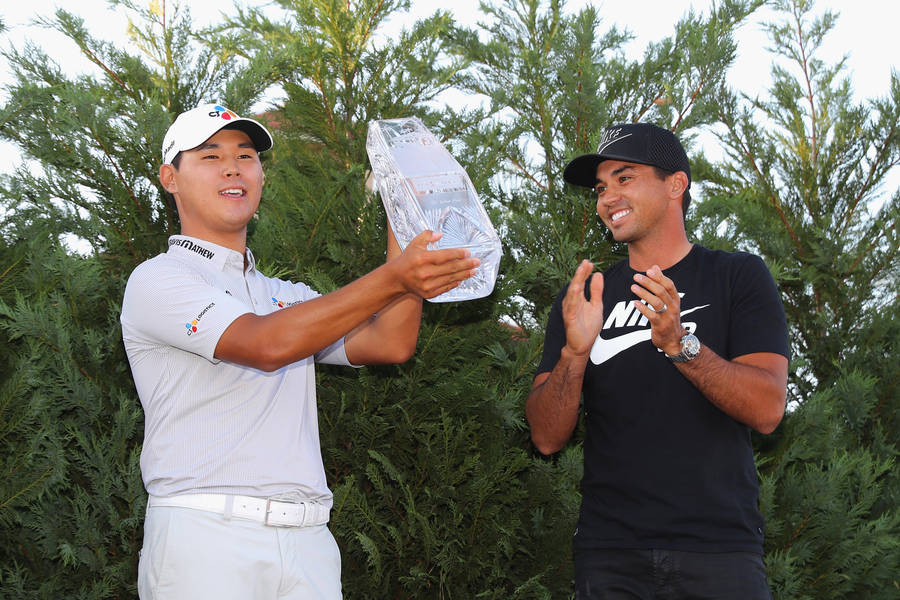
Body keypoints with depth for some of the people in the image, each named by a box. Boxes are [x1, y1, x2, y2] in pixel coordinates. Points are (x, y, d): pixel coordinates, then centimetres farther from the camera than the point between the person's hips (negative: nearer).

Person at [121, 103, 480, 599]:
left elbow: (390, 344, 7)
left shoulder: (290, 298, 23)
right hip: (205, 535, -5)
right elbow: (266, 344, -15)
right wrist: (393, 280, -22)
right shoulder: (157, 280, 1)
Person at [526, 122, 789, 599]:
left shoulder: (738, 277, 2)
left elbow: (767, 411, -10)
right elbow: (547, 438, 0)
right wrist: (574, 353, -18)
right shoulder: (582, 297, 8)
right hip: (609, 556, 2)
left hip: (719, 556, -2)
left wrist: (679, 343, -24)